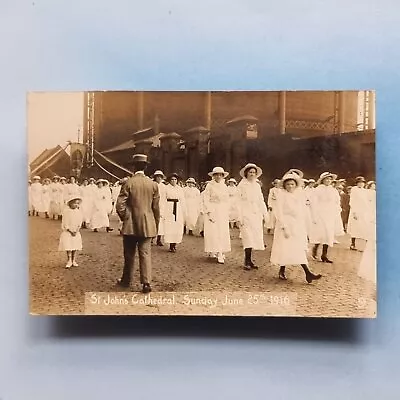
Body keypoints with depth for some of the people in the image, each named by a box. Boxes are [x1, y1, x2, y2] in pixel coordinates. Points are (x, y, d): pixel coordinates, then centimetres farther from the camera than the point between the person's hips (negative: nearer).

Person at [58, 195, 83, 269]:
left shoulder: (78, 212, 0)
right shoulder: (66, 212, -10)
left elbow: (80, 222, 2)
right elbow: (65, 224, -10)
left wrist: (77, 230, -10)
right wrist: (71, 231, -15)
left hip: (76, 232, 3)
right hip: (67, 231, -3)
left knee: (75, 247, 5)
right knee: (68, 247, -6)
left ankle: (74, 261, 15)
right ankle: (69, 261, 5)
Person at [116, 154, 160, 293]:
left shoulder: (128, 182, -8)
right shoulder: (153, 184, 0)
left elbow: (120, 204, -12)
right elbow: (156, 207, 3)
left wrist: (125, 217, 5)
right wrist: (156, 225, 13)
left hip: (130, 225, -1)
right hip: (147, 225, 1)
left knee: (129, 255, 12)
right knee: (145, 253, 3)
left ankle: (126, 280, 27)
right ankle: (146, 283, -5)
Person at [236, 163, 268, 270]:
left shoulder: (257, 186, 14)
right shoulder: (242, 185, -2)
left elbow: (261, 201, 18)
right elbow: (239, 202, -5)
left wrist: (265, 214, 12)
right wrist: (240, 217, -10)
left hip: (256, 215, 5)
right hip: (246, 215, -5)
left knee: (255, 238, 4)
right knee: (248, 238, -9)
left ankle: (249, 260, 14)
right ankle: (247, 262, 0)